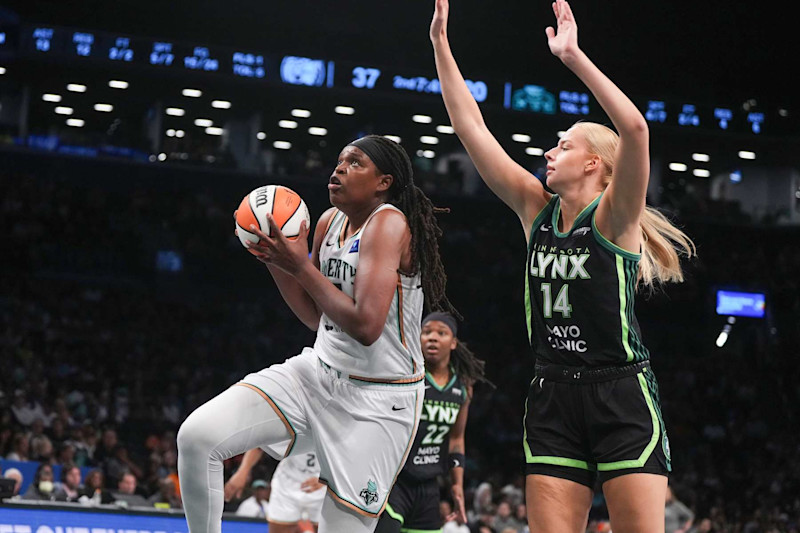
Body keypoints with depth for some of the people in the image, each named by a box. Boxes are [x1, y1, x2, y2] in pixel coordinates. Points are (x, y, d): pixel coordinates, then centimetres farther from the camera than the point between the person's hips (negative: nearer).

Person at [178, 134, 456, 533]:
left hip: (377, 399, -7)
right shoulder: (330, 222, 6)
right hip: (318, 373, 7)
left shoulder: (389, 223, -18)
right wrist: (275, 258, 2)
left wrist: (301, 265, -19)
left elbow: (365, 325, -28)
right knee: (197, 434, -12)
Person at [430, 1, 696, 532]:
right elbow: (471, 127, 9)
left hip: (621, 398, -5)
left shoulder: (614, 217, -6)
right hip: (552, 400, 5)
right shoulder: (536, 209, 9)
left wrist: (573, 55, -26)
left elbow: (635, 129, -25)